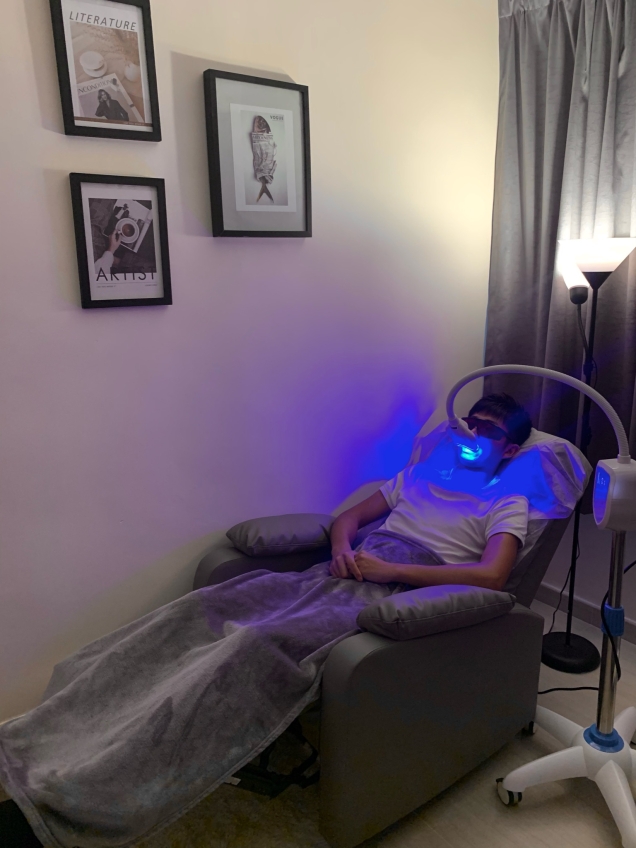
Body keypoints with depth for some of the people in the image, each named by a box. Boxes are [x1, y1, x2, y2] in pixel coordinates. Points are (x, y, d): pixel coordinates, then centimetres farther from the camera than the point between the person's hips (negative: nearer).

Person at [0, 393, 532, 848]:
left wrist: (388, 570, -12)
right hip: (338, 577, 6)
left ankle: (79, 801, -34)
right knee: (205, 608, -18)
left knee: (258, 645, -32)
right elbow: (349, 516, 26)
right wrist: (341, 550, 1)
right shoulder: (421, 475, 29)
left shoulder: (508, 505, 12)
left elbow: (491, 576, -8)